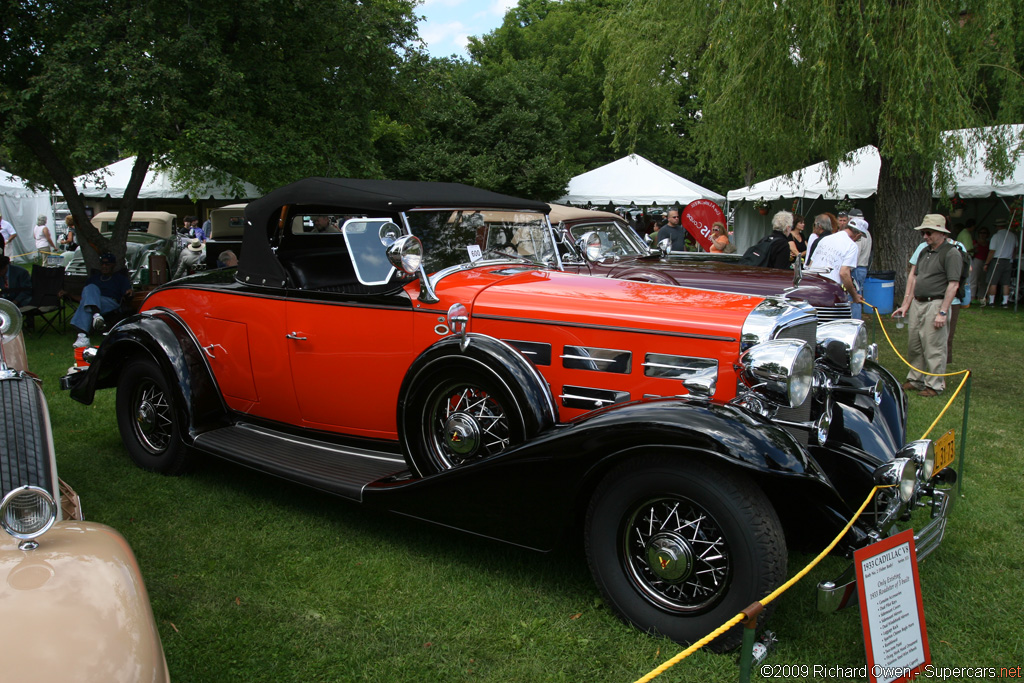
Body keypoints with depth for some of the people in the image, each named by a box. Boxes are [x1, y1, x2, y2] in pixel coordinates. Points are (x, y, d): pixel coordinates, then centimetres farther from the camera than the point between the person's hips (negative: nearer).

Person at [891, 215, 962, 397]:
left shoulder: (951, 253, -10)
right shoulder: (925, 251, 16)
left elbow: (953, 285, -15)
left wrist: (943, 312, -19)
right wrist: (906, 304, 12)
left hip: (935, 304, -8)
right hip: (916, 303, 8)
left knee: (934, 348, -3)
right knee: (914, 346, 13)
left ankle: (935, 385, 7)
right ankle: (915, 379, 25)